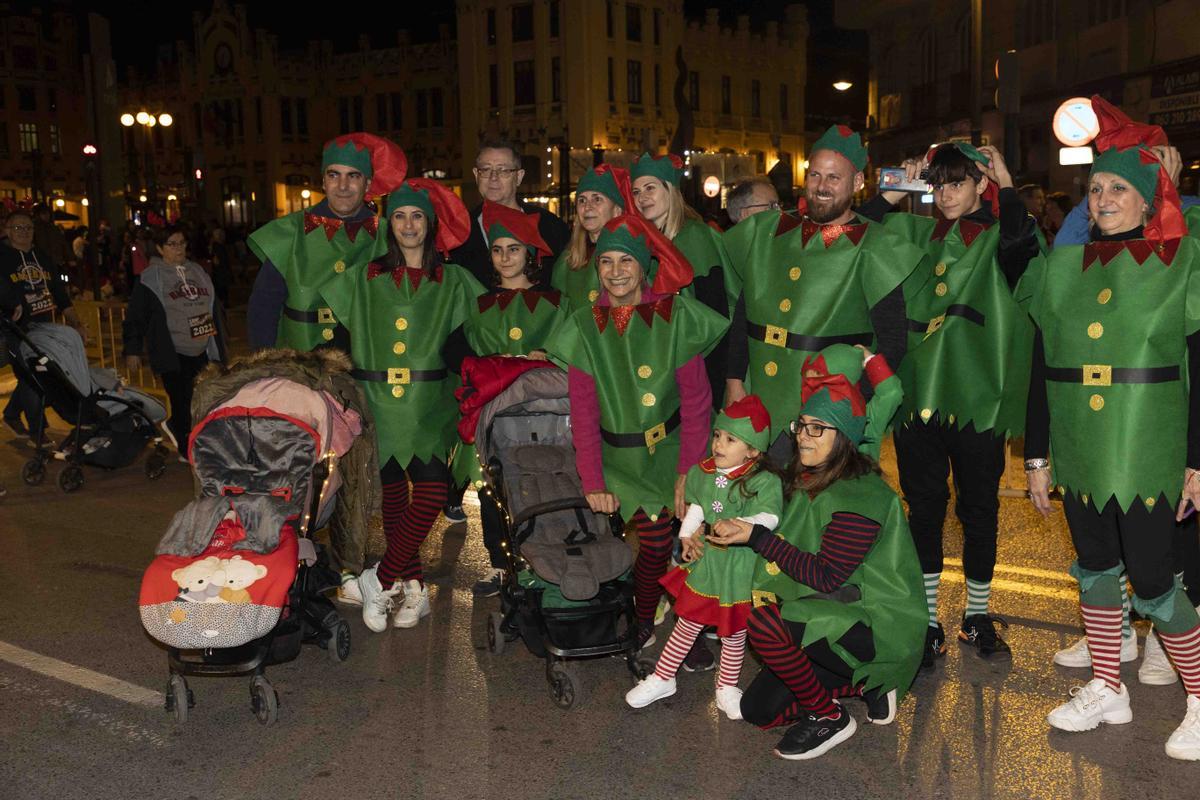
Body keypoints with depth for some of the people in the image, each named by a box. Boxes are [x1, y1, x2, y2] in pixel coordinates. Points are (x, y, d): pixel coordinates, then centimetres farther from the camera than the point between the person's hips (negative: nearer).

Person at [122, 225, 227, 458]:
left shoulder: (198, 271, 16)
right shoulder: (150, 278, -2)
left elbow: (215, 308, 25)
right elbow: (135, 317, -2)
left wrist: (219, 341, 24)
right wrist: (132, 351, -5)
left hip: (204, 352, 5)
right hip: (173, 355, -5)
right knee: (183, 404, -7)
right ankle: (186, 449, 10)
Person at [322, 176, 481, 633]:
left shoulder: (453, 282, 8)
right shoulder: (365, 280, 10)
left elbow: (461, 346, 7)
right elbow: (339, 337, 13)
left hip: (430, 406, -1)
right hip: (378, 402, 1)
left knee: (431, 492, -17)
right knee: (392, 497, 0)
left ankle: (380, 581, -3)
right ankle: (413, 588, 14)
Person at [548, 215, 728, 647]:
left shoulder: (676, 317, -7)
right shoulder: (584, 327, -2)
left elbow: (696, 400, -8)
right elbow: (583, 410, -2)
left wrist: (688, 471, -12)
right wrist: (593, 482, -7)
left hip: (671, 447, -1)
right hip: (621, 457, 1)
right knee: (654, 540, -4)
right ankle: (642, 624, 19)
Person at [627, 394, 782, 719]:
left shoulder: (764, 481, -17)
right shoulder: (703, 472, -1)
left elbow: (770, 517, -28)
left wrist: (739, 524, -41)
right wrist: (687, 534, -1)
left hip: (740, 568, -4)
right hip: (704, 562, 4)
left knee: (734, 631, 15)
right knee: (688, 624, 17)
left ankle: (727, 687, 36)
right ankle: (661, 679, 32)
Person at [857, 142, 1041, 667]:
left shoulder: (996, 240, 1)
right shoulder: (917, 236, 12)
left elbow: (1019, 240, -23)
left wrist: (1005, 182, -12)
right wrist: (894, 193, 1)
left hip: (977, 397, -2)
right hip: (919, 394, 3)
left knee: (979, 510, 10)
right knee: (924, 510, 9)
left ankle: (978, 616, 30)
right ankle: (927, 623, 20)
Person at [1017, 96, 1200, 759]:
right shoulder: (1064, 269, 7)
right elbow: (1041, 369, 9)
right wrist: (1037, 456, 8)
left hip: (1146, 455, -4)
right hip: (1079, 453, 4)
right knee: (1094, 567, 14)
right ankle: (1106, 690, 30)